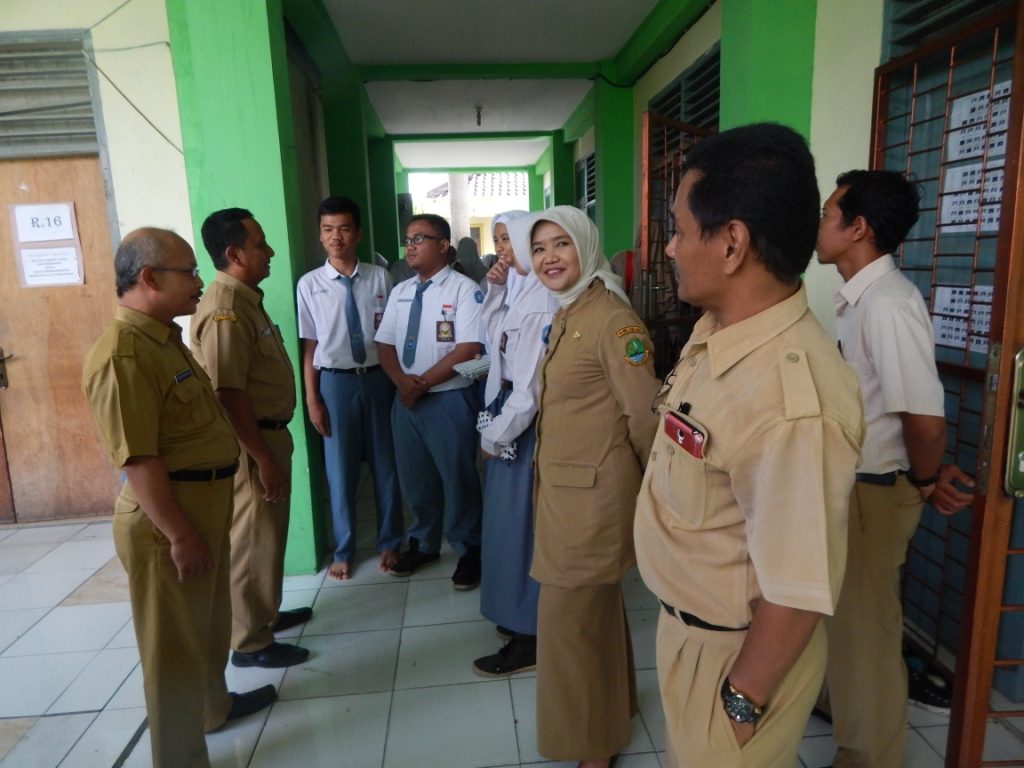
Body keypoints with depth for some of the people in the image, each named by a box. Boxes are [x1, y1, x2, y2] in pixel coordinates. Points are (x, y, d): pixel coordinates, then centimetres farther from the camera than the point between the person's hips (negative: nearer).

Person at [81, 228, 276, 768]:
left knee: (209, 621, 26)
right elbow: (138, 460, -25)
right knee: (175, 640, 6)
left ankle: (214, 703, 48)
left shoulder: (163, 336, 10)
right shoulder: (122, 353, -23)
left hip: (206, 501, 10)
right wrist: (180, 535, -22)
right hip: (167, 515, -10)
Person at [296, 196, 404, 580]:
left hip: (378, 377, 1)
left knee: (385, 463, 13)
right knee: (340, 468, 11)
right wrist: (312, 399, -3)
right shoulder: (309, 284, -4)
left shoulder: (380, 277, -3)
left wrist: (399, 382, 0)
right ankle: (343, 550, 31)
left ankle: (389, 542, 34)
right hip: (335, 381, 0)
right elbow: (309, 346, -2)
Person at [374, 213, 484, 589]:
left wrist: (421, 383, -15)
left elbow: (467, 350, -18)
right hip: (404, 399, 6)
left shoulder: (464, 289, -10)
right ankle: (423, 543, 38)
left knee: (457, 478, 6)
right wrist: (402, 381, -11)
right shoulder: (399, 292, 10)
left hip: (450, 399, -6)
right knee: (414, 477, 17)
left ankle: (469, 551, 27)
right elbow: (385, 345, 9)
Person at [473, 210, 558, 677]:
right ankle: (518, 614, 38)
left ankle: (528, 637, 19)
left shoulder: (542, 301, -21)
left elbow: (533, 384, -22)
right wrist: (495, 289, 7)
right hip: (508, 411, 10)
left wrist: (495, 433, -12)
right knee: (507, 518, 19)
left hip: (528, 423, -10)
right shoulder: (518, 289, 8)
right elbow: (493, 335, 21)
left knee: (520, 522, 2)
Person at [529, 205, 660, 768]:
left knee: (569, 619, 4)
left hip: (593, 491, -9)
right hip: (562, 488, 9)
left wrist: (657, 488, -5)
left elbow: (644, 415, -16)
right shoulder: (565, 317, 9)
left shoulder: (613, 320, -19)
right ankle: (611, 708, 47)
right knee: (596, 610, 24)